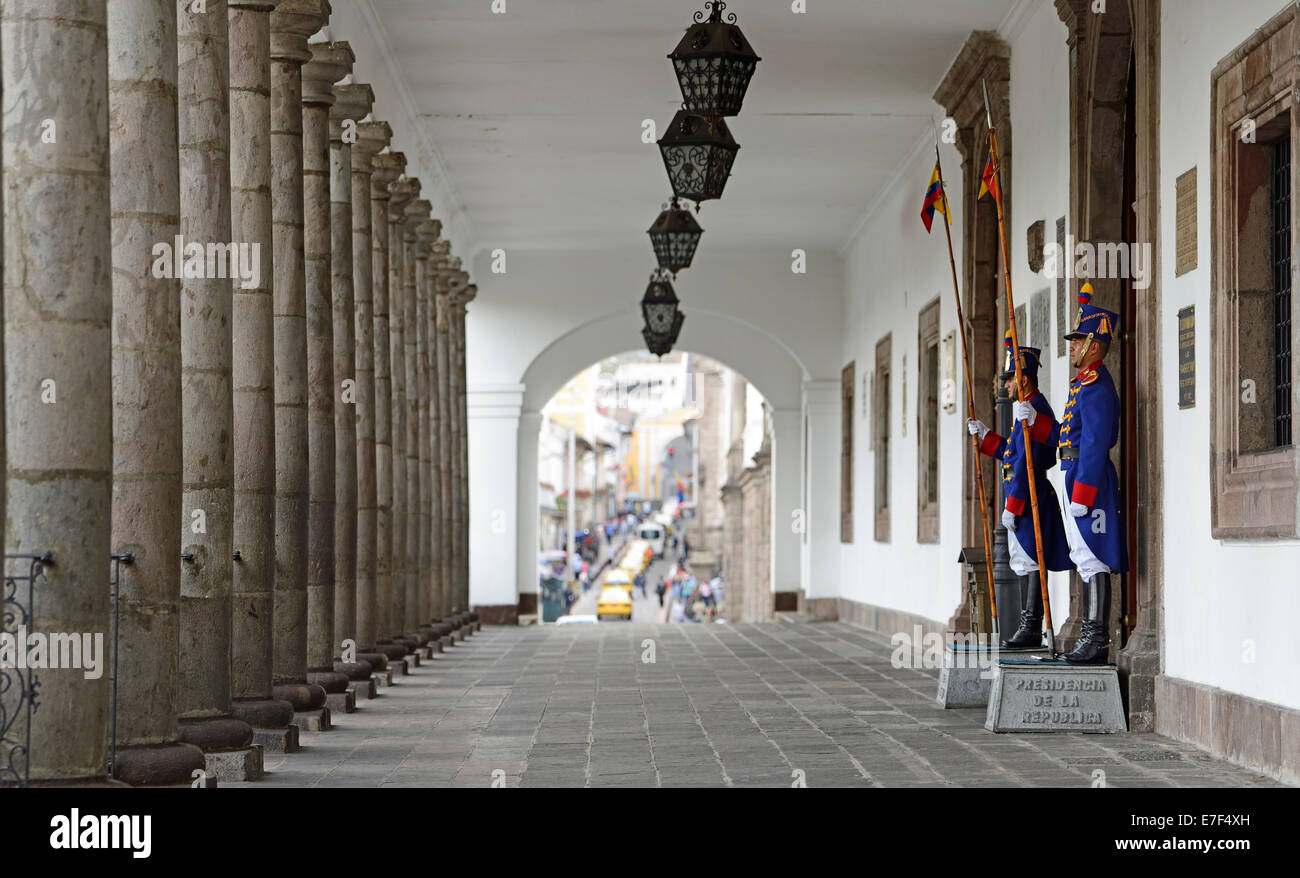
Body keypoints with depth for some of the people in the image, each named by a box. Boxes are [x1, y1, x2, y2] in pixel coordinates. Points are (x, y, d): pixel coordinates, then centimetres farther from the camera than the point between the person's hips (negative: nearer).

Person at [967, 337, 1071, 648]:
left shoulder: (1034, 408, -15)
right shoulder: (1028, 410, 17)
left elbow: (1027, 463, -25)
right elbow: (1013, 454, 24)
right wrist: (984, 435, 23)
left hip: (1029, 500, -11)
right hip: (1024, 502, 11)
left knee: (1030, 562, -9)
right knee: (1024, 563, 12)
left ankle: (1032, 630, -8)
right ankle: (1028, 628, 16)